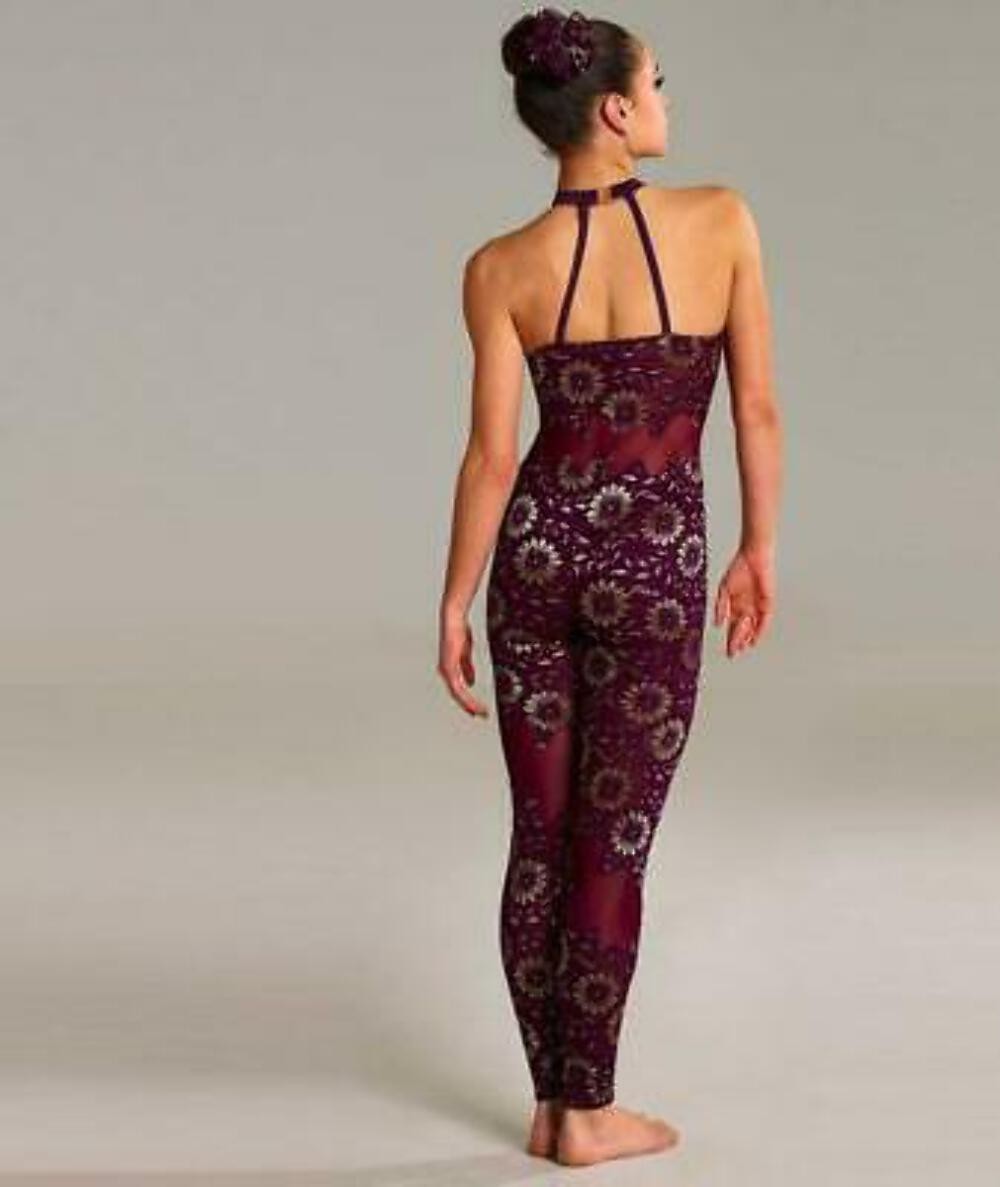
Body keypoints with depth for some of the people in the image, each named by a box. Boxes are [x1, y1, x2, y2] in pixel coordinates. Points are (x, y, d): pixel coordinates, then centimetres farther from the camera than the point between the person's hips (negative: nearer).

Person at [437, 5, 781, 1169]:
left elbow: (492, 457, -9)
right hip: (654, 566, -2)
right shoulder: (722, 219, -12)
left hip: (538, 548, 2)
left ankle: (550, 1102, 18)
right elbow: (757, 408, -6)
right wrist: (759, 548, 7)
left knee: (540, 839, 12)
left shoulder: (500, 268, -9)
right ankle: (588, 1112, 15)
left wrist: (452, 608, 0)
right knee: (613, 849, 7)